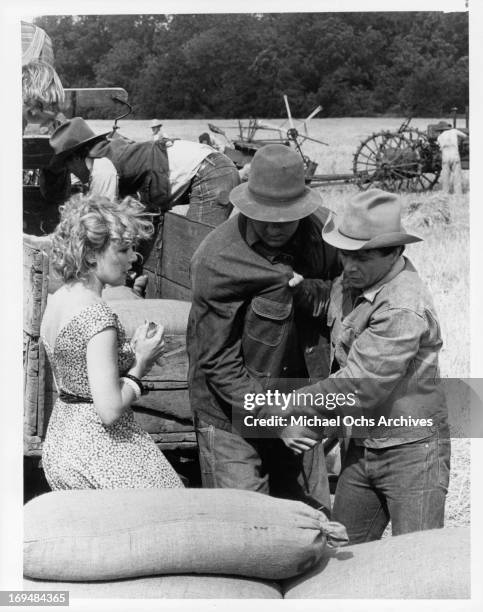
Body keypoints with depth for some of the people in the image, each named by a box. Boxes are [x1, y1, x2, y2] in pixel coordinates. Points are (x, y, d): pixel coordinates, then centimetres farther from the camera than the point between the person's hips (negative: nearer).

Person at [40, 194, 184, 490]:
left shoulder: (57, 300, 5)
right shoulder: (97, 316, -23)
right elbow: (110, 409, -25)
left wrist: (132, 351, 5)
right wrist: (141, 362, -11)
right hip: (97, 452, -10)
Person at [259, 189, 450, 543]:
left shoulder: (403, 309, -24)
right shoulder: (349, 285, 3)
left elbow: (359, 386, -24)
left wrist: (288, 408, -14)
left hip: (411, 451, -8)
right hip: (362, 446, 8)